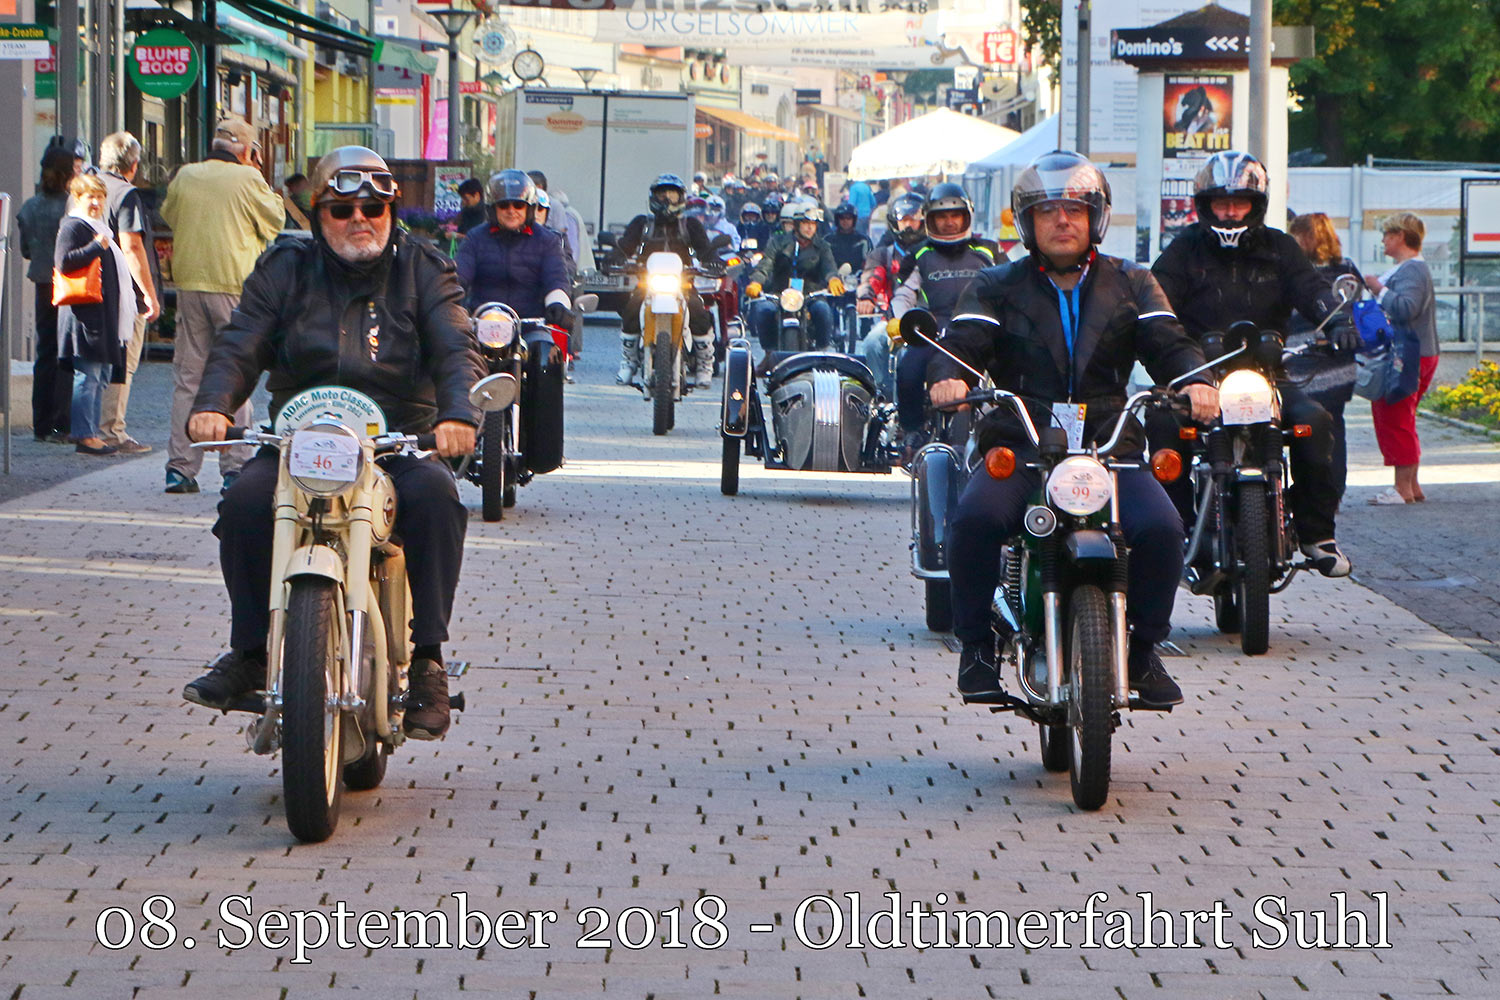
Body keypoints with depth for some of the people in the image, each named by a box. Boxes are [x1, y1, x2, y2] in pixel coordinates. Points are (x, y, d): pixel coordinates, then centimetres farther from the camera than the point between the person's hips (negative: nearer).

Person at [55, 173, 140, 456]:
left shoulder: (100, 228, 23)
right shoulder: (73, 227, -8)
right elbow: (64, 262, -21)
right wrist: (96, 247, -22)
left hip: (105, 314, 10)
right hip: (86, 314, -10)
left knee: (102, 376, 11)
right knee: (87, 376, -10)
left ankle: (93, 429, 16)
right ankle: (85, 435, -11)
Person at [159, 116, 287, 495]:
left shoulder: (185, 177, 6)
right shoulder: (247, 179, -6)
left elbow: (169, 215, 22)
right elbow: (274, 222, 4)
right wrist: (274, 197, 21)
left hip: (189, 282, 4)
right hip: (233, 283, -4)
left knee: (187, 378, 7)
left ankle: (180, 467, 3)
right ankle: (233, 467, -1)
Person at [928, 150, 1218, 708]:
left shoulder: (1130, 284, 16)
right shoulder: (997, 286, 13)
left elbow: (1167, 343, 4)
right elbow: (964, 341, -2)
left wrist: (1195, 380, -20)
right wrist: (948, 377, -26)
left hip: (1112, 448, 1)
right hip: (1018, 450, -1)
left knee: (1160, 528, -25)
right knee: (976, 517, -31)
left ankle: (1144, 649, -1)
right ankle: (977, 645, -11)